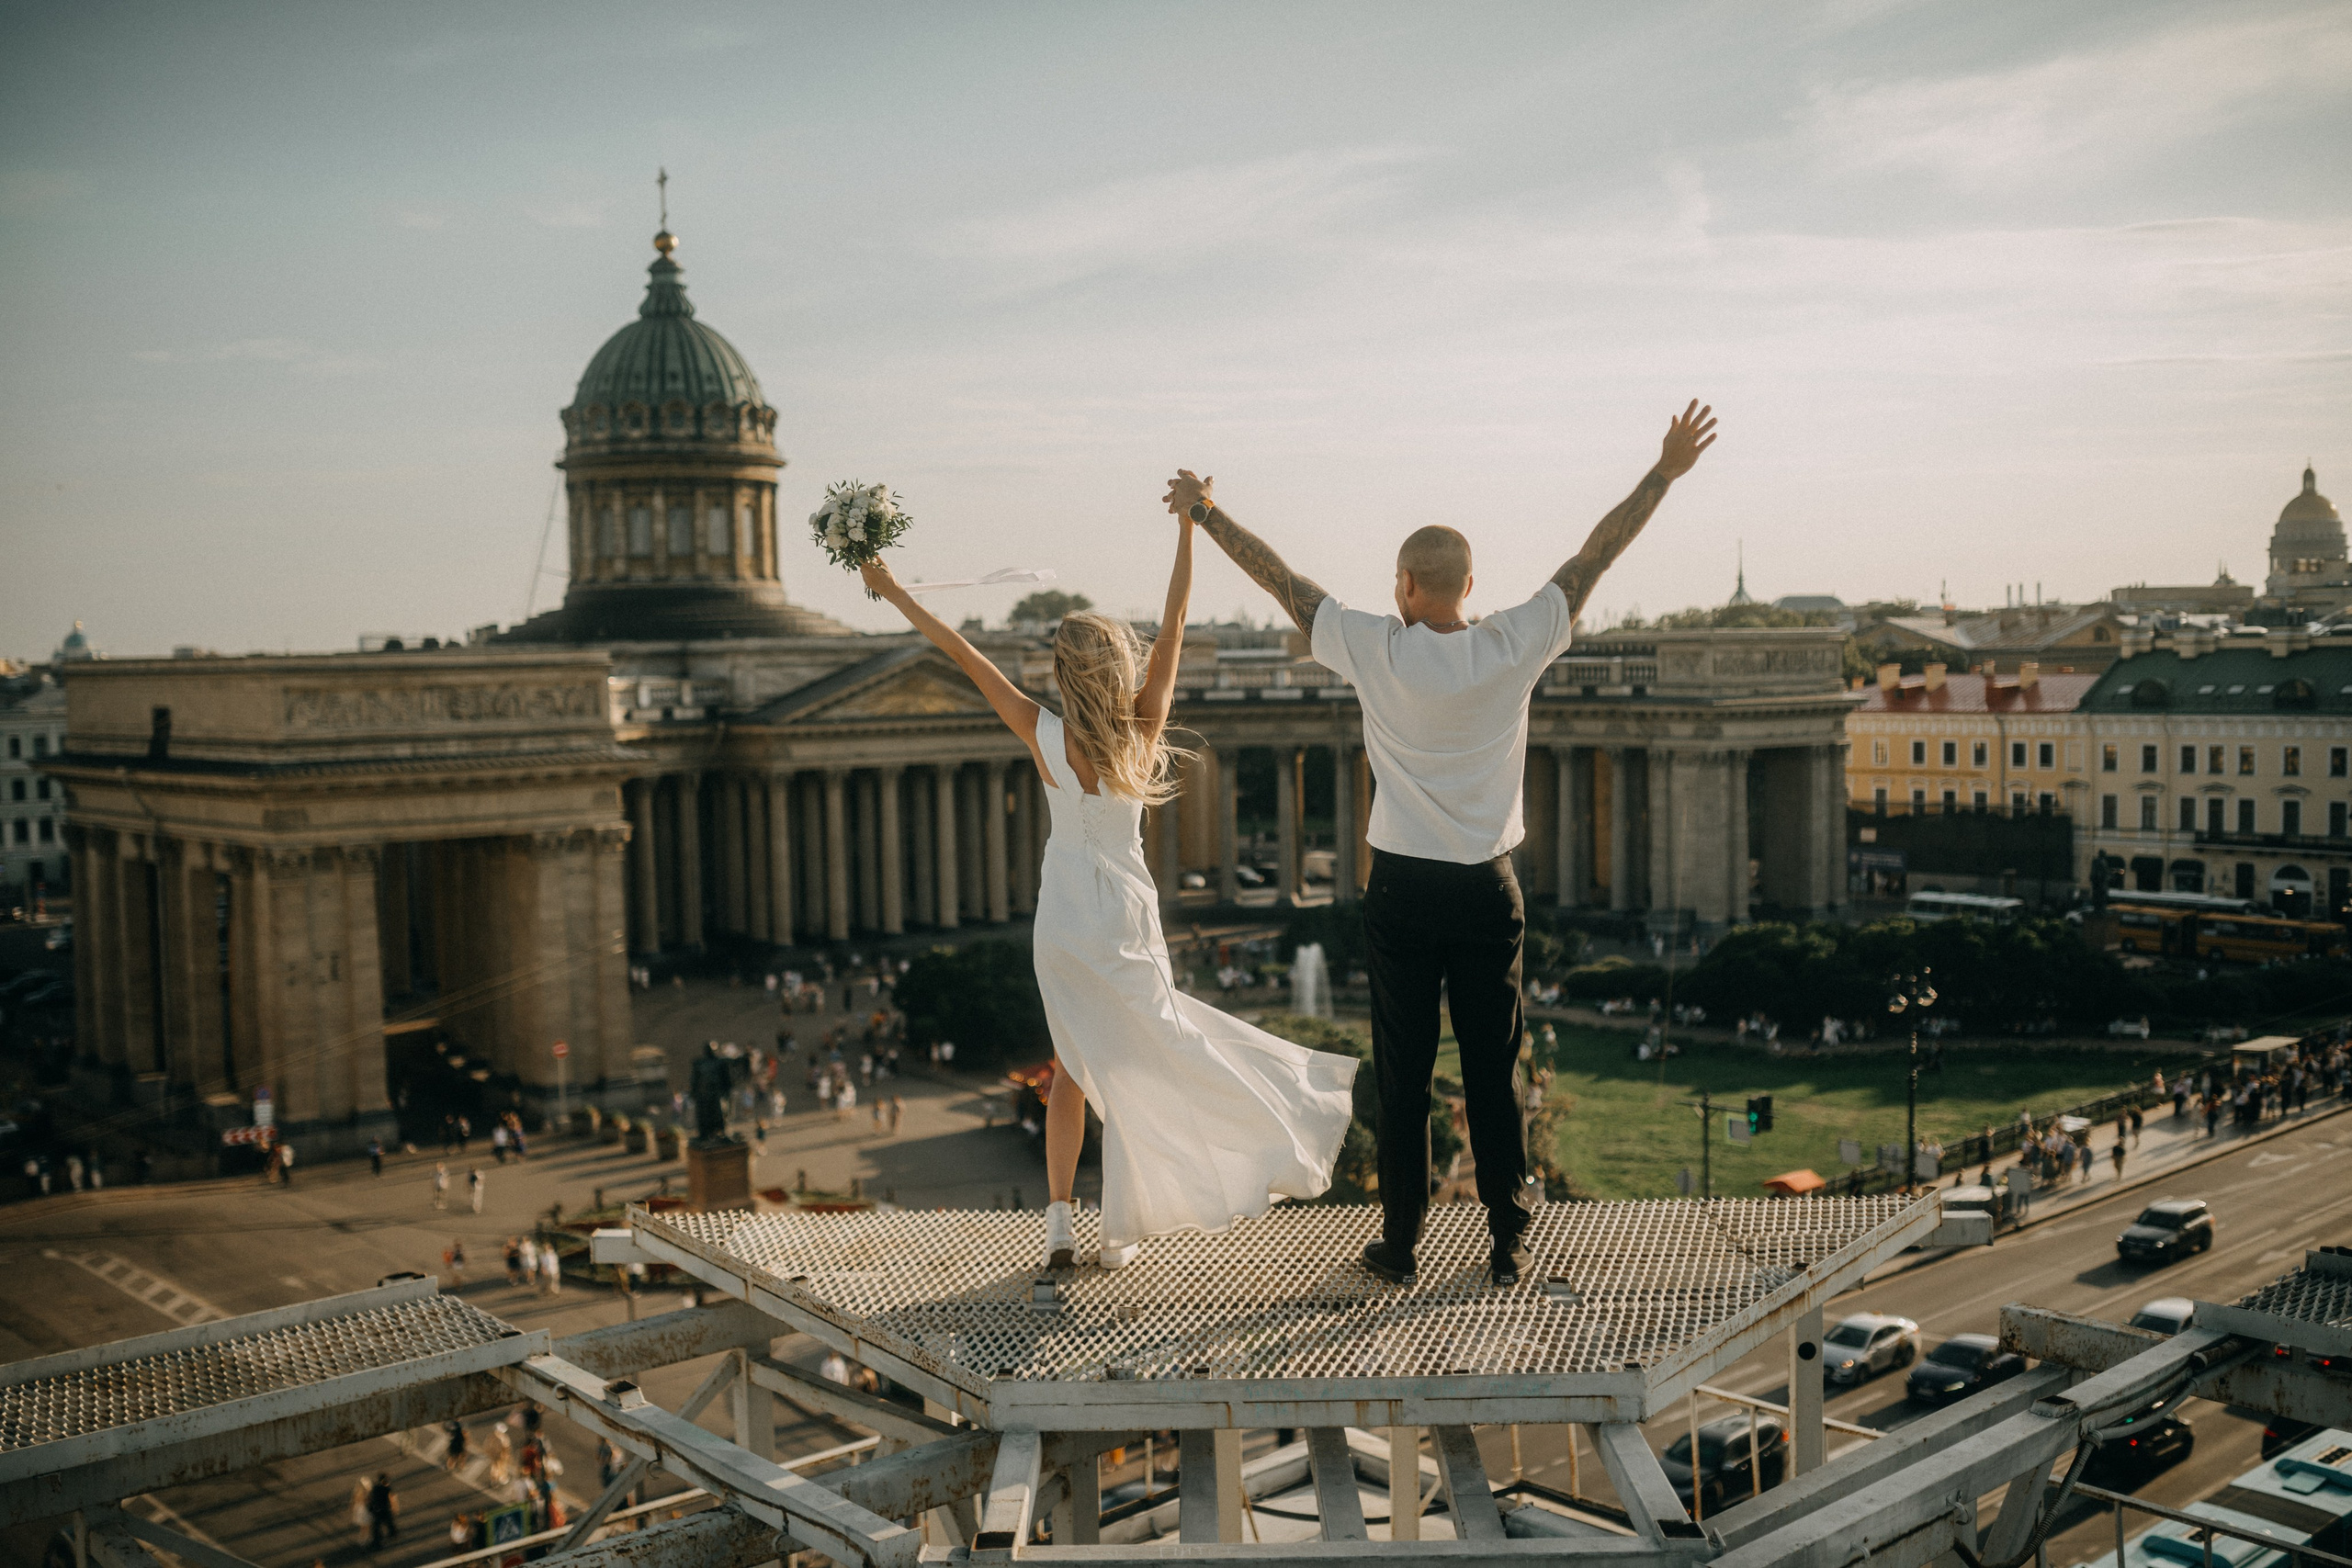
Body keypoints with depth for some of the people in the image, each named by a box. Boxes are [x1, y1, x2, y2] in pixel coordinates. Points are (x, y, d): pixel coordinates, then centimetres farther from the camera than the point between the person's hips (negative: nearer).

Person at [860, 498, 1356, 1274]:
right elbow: (1173, 626, -13)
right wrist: (1187, 530, -11)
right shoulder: (1144, 731, -15)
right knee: (1132, 1068, 10)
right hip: (1123, 924, -2)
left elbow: (965, 654, -10)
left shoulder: (1044, 736, -14)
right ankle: (1122, 1230, 15)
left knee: (1073, 1064, 16)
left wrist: (894, 593, -5)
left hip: (1060, 925, 2)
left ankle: (1059, 1219, 15)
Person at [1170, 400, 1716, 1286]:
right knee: (1492, 1072, 8)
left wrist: (1205, 514, 12)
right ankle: (1509, 1244, 16)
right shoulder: (1512, 650, -6)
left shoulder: (1376, 653, -10)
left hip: (1402, 890, -1)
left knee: (1403, 1076, 7)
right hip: (1488, 889, 1)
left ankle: (1399, 1245, 15)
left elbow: (1281, 580, 0)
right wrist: (1665, 472, 11)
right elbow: (1594, 558, 2)